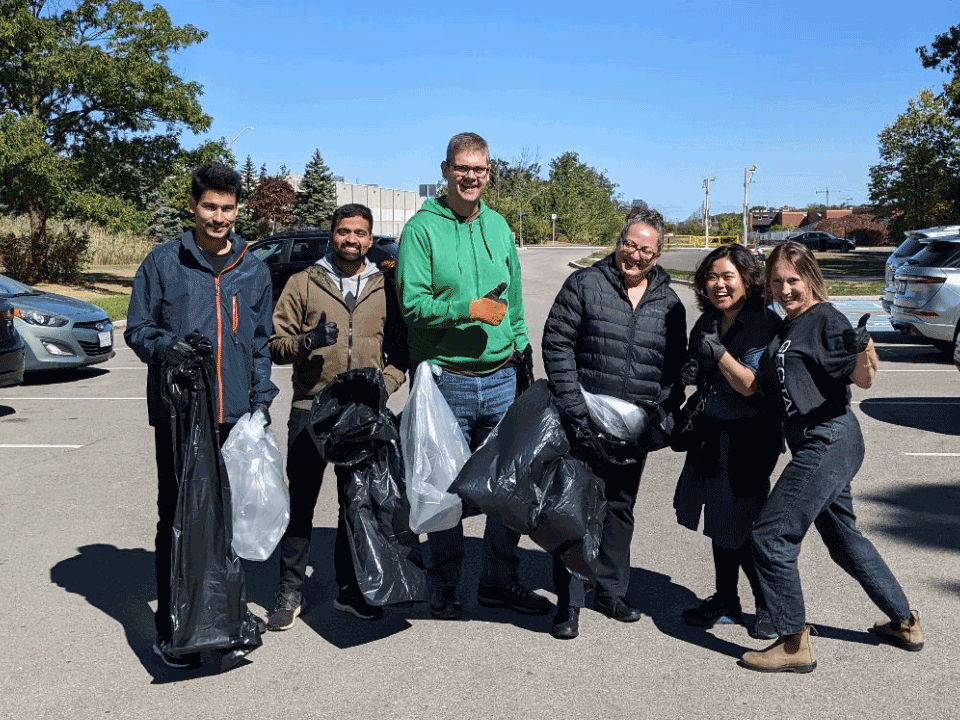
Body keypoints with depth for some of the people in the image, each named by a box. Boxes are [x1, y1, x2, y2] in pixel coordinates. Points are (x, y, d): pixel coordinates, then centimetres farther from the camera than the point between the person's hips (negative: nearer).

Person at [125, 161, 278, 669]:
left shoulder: (254, 271, 10)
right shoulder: (163, 263, 1)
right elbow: (137, 329, 3)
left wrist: (262, 398, 6)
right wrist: (164, 346, -18)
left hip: (235, 414, 3)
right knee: (177, 519, 1)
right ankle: (170, 628, 12)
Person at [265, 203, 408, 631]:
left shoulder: (386, 290, 10)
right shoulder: (303, 284, 5)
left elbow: (401, 351, 11)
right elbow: (275, 345, 3)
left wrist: (384, 383, -7)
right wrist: (305, 341, -17)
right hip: (310, 411, -1)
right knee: (301, 503, 2)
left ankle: (350, 589, 24)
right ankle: (290, 592, 15)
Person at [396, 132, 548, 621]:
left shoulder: (498, 226, 12)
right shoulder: (422, 228, -4)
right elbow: (412, 304, -12)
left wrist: (521, 350, 13)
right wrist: (469, 309, -22)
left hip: (500, 378, 5)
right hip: (444, 381, -5)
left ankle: (499, 581, 27)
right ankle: (443, 589, 21)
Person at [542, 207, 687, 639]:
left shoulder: (669, 304, 8)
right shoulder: (584, 284, -3)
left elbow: (675, 366, 13)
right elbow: (557, 345, -7)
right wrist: (574, 408, -14)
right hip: (584, 424, -4)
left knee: (621, 507, 15)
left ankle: (611, 591, 31)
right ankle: (569, 603, 9)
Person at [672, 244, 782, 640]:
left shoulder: (766, 324, -15)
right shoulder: (707, 322, 6)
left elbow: (750, 385, -20)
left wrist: (719, 354, -33)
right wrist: (691, 374, -1)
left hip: (749, 437, -7)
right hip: (711, 432, 7)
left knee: (740, 524, -3)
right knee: (718, 521, 14)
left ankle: (769, 605, 17)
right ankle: (725, 601, 29)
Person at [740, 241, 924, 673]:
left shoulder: (825, 320, -11)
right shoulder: (787, 328, 15)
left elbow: (862, 379, -18)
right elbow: (767, 386, 20)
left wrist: (864, 357, -38)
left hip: (829, 440, -10)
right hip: (816, 446, 10)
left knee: (771, 536, -9)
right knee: (843, 537, 21)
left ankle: (795, 645, 1)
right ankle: (905, 622, 37)